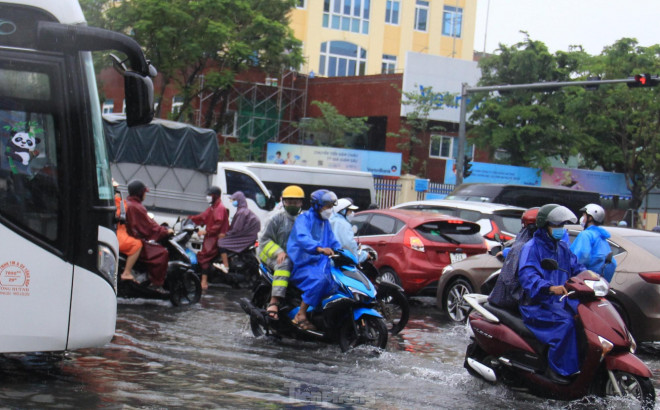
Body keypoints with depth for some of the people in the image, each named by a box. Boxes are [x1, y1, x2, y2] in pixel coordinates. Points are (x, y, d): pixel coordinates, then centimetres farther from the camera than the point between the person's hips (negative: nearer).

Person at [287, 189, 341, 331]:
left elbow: (333, 242, 25)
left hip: (319, 265, 8)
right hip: (301, 265, -8)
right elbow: (302, 237, -28)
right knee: (319, 279, -36)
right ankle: (300, 315, -33)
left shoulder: (325, 223, 20)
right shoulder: (304, 218, -8)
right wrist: (320, 249, -46)